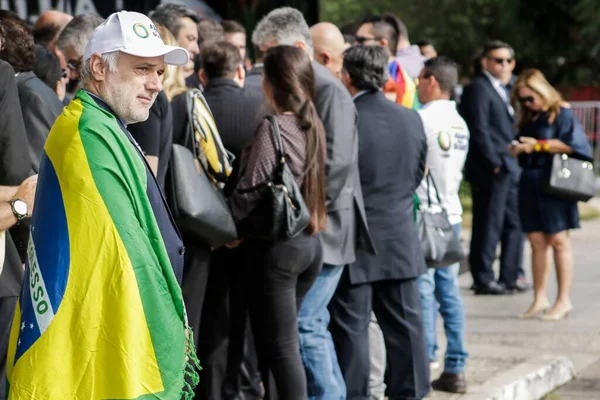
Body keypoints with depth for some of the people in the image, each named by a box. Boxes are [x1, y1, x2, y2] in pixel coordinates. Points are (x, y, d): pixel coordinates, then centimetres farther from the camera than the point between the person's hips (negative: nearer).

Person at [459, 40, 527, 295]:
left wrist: (514, 163, 11)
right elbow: (479, 130, -16)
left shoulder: (501, 90, 20)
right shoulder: (478, 89, -10)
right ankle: (483, 280, 3)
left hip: (508, 169, 9)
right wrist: (495, 164, -18)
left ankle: (510, 277, 17)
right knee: (489, 225, -3)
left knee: (514, 222, 11)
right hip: (490, 170, -9)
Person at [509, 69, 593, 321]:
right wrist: (518, 150, 0)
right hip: (530, 184, 6)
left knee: (558, 240, -4)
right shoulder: (528, 119, 15)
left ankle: (564, 300, -1)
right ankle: (540, 299, 8)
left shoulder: (561, 113, -4)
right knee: (536, 241, 4)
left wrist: (538, 145, -13)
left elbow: (569, 144, -14)